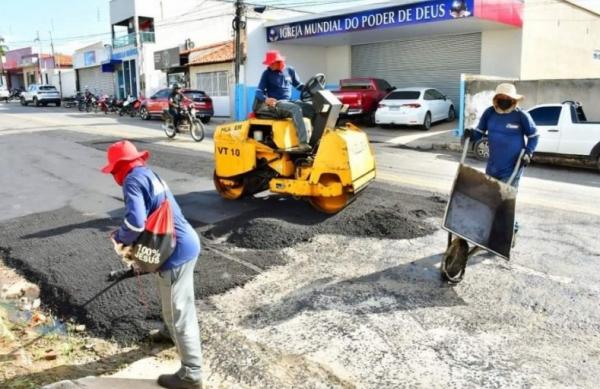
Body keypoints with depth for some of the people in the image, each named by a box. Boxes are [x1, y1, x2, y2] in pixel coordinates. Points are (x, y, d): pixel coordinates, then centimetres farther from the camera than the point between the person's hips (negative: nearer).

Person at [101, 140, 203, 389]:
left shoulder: (133, 180, -14)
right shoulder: (149, 175, 16)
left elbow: (135, 221, -28)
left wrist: (120, 237, -8)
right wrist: (131, 238, 17)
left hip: (176, 252, -10)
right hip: (186, 244, 10)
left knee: (177, 312, 1)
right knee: (177, 303, 33)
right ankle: (173, 331, 59)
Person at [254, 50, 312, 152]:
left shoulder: (290, 71, 11)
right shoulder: (267, 73, 0)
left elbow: (298, 85, 23)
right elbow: (259, 91, -5)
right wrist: (266, 99, -28)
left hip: (288, 102, 5)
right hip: (275, 103, -5)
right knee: (296, 109, -35)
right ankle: (303, 143, -44)